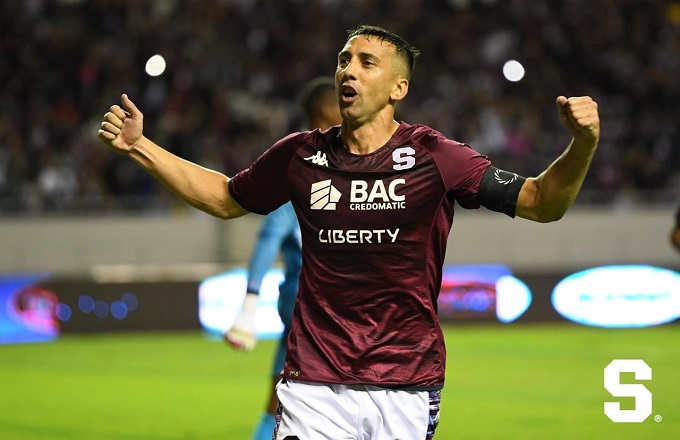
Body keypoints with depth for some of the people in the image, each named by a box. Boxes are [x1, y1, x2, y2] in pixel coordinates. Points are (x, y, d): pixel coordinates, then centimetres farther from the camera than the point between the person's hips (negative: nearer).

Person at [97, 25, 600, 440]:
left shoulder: (433, 157, -5)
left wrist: (582, 148, -26)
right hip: (314, 382, 2)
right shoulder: (301, 155, 4)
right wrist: (140, 147, 16)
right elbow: (225, 198, 21)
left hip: (407, 388, -1)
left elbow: (541, 202, -7)